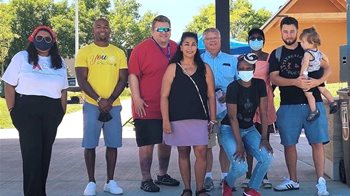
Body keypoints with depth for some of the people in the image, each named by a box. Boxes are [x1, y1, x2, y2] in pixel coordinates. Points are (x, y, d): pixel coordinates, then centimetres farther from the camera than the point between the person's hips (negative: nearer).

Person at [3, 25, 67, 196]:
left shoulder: (59, 62, 14)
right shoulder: (21, 57, 2)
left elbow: (63, 91, 17)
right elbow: (9, 85, 0)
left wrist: (62, 112, 10)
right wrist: (12, 111, -6)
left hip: (51, 113, 4)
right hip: (27, 110, -4)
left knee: (46, 153, 7)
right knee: (32, 152, -8)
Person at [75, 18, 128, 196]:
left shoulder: (119, 53, 9)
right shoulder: (84, 52, 2)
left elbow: (123, 79, 4)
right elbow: (82, 80, -4)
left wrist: (110, 100, -10)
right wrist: (99, 100, -14)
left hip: (114, 105, 2)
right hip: (92, 105, -2)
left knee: (112, 144, 5)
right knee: (90, 144, 0)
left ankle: (110, 181, 15)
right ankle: (91, 182, 10)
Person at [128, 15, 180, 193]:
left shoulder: (175, 49, 9)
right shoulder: (141, 49, -9)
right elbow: (133, 75, -12)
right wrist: (136, 99, -18)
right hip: (147, 107, -6)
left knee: (166, 141, 15)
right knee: (147, 143, -1)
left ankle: (162, 175, 31)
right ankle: (146, 180, 10)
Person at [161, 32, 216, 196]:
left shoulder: (205, 68, 7)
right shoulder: (173, 68, 2)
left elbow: (211, 95, 8)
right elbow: (164, 96, -1)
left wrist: (213, 119, 4)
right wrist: (165, 120, -8)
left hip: (200, 119, 1)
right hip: (178, 119, 0)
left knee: (201, 152, -7)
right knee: (183, 153, 7)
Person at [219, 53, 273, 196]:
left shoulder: (260, 84, -6)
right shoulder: (233, 87, -19)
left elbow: (263, 112, -6)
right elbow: (232, 117, -21)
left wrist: (264, 138, -12)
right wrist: (239, 144, -24)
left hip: (249, 129, 5)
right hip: (230, 130, -4)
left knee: (267, 157, -17)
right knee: (240, 167, -21)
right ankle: (228, 184, 15)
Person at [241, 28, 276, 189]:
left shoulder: (269, 58, 4)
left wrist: (269, 91, 3)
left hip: (265, 101, 0)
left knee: (264, 139, 5)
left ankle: (264, 176, 12)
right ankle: (248, 175, 8)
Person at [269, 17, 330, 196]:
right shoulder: (276, 54, 7)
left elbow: (327, 68, 6)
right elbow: (274, 78, -5)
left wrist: (318, 81, -15)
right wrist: (295, 82, -20)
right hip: (288, 106, 1)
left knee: (317, 142, -5)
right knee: (289, 144, 7)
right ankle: (293, 181, 21)